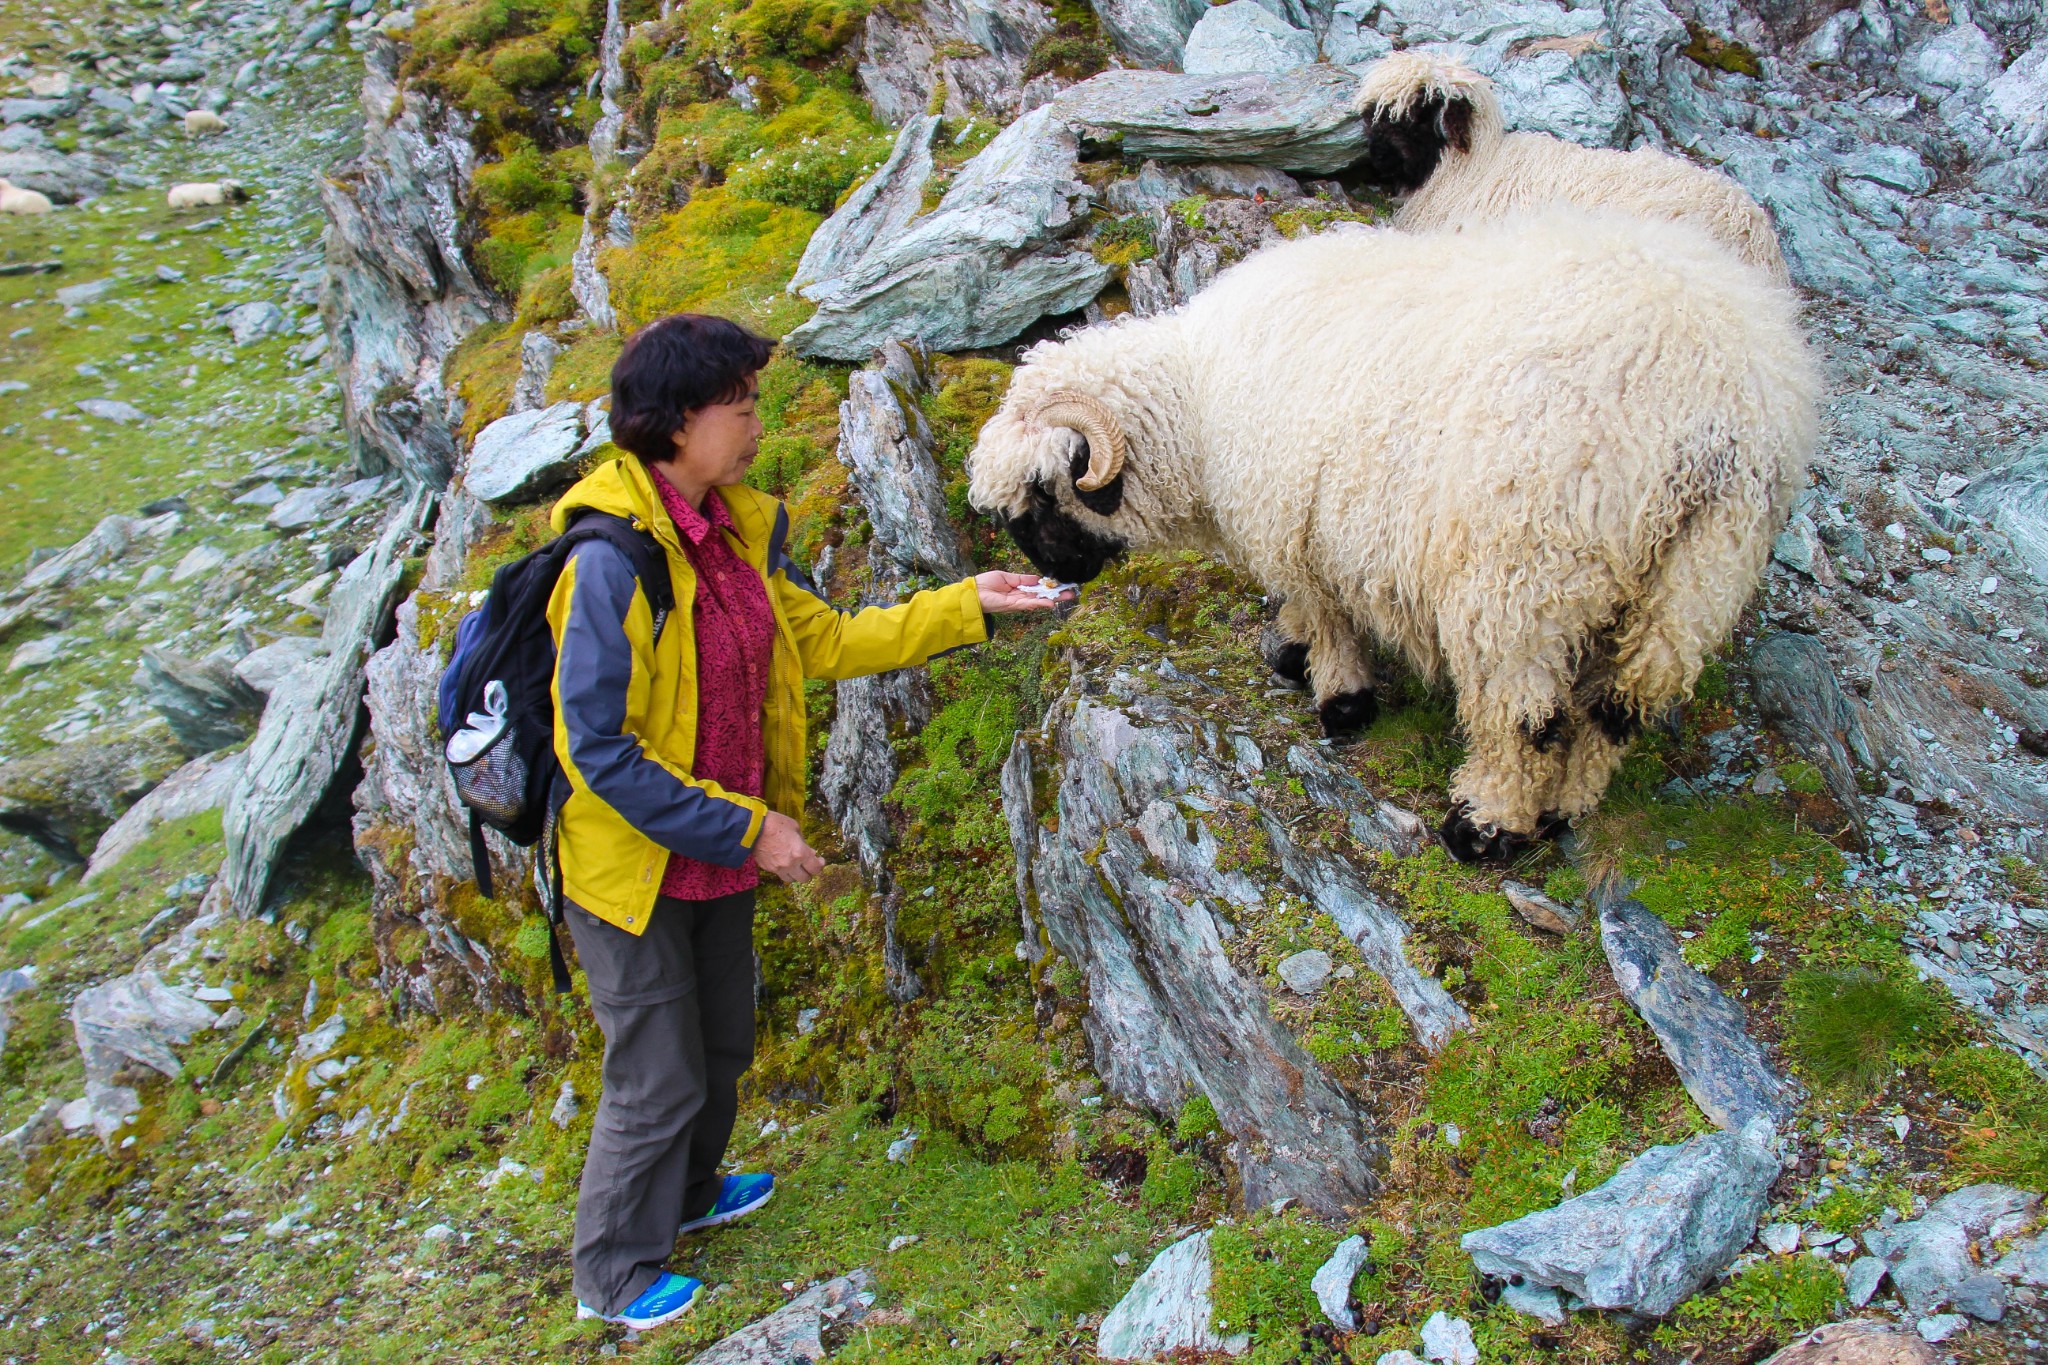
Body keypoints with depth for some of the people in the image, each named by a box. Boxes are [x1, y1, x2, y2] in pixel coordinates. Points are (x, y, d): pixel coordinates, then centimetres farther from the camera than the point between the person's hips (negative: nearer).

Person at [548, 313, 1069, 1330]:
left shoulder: (735, 529, -1)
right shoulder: (614, 558, -27)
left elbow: (823, 639, 10)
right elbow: (598, 751, -26)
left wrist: (963, 606, 6)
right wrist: (747, 828, -22)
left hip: (720, 852, 8)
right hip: (635, 866, -8)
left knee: (723, 1047, 25)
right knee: (659, 1081, 8)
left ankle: (688, 1192, 52)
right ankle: (614, 1278, 31)